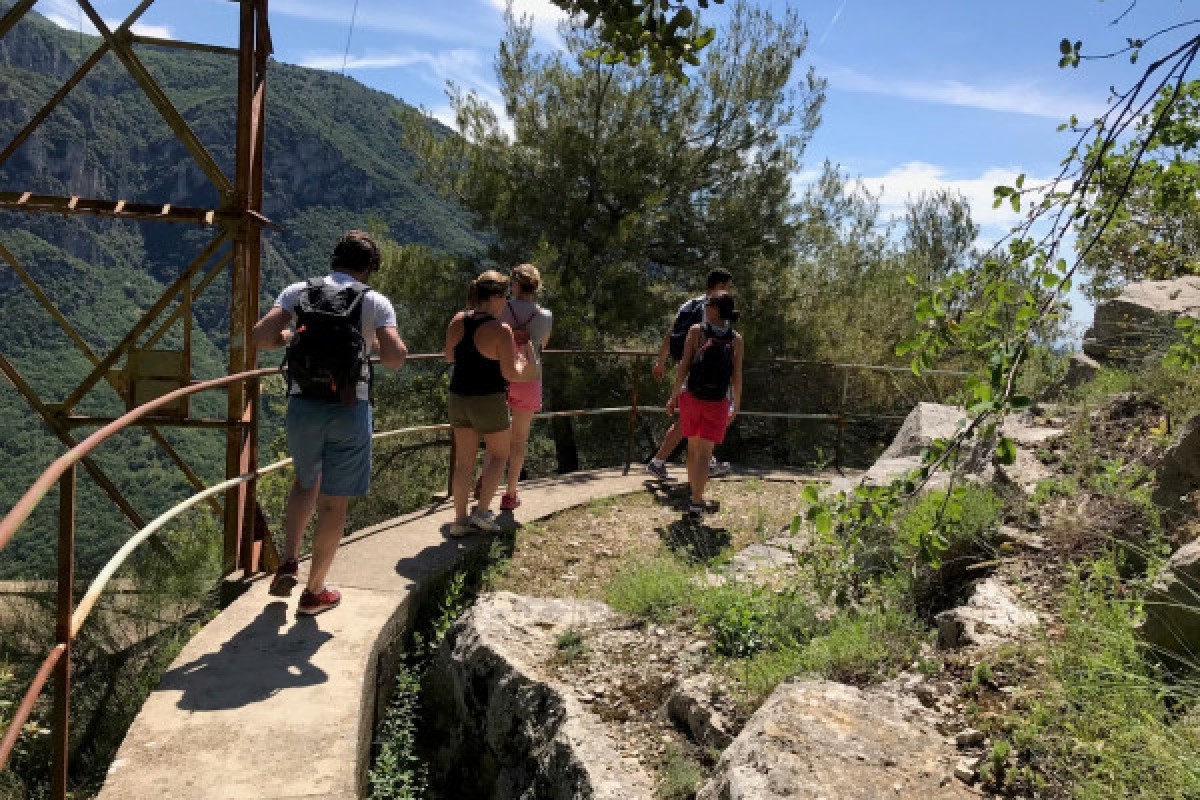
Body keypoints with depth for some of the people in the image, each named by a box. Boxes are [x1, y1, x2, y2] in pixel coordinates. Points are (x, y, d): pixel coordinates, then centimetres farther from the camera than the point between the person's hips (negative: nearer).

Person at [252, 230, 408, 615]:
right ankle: (314, 592, 21)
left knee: (306, 482, 29)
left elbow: (260, 336, -7)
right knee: (333, 503, 10)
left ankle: (288, 562, 17)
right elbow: (395, 358, -14)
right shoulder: (375, 301, -2)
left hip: (302, 405, 3)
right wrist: (387, 346, 8)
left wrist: (288, 337, 14)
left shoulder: (298, 292, 4)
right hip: (350, 410, -3)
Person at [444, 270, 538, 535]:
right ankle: (482, 511, 10)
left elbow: (448, 356, 14)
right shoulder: (500, 330, -18)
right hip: (489, 402, -6)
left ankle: (460, 519, 18)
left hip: (458, 400, 6)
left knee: (464, 461, 14)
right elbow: (511, 374, -19)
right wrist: (528, 365, 0)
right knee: (499, 454, 16)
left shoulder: (457, 321, 1)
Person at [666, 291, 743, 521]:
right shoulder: (736, 339, -1)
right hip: (718, 404, 0)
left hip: (691, 397, 0)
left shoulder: (696, 331, -6)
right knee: (704, 453, 1)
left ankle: (694, 493, 30)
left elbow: (684, 366, -8)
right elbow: (736, 377, 0)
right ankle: (696, 504, -8)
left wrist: (674, 396, 0)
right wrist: (736, 405, 11)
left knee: (693, 447, 18)